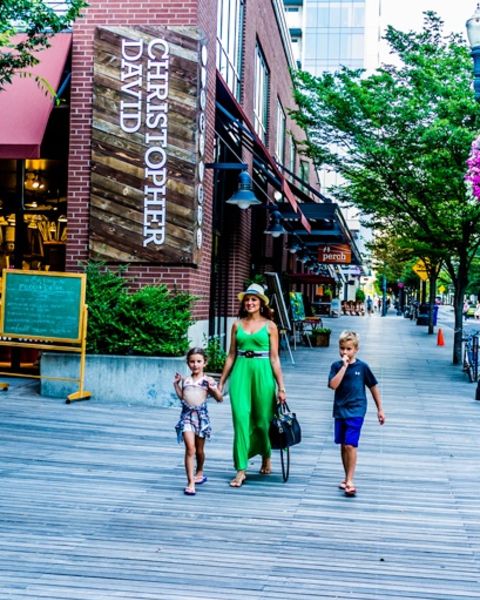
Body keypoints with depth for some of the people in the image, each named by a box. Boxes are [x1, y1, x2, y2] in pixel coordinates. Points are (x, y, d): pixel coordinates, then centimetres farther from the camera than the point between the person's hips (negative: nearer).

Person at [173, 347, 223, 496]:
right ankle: (191, 482, -13)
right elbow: (182, 397, 13)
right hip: (187, 416, 0)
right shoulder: (185, 380, 5)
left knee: (199, 449, 15)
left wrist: (213, 388, -20)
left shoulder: (208, 381, -2)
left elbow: (220, 399, -4)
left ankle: (199, 473, 41)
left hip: (201, 416, 0)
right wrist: (176, 384, 6)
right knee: (190, 448, -12)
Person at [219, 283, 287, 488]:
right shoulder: (237, 325, 8)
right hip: (240, 373, 1)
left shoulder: (269, 326, 2)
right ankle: (241, 469, -2)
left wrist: (281, 387, -2)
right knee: (240, 419, -7)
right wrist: (221, 382, 11)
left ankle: (266, 456, 36)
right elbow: (231, 355, 12)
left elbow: (274, 358, 1)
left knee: (262, 420, 7)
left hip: (262, 373, -1)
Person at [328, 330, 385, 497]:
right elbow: (333, 385, -17)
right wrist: (344, 366, -19)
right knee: (343, 445, 11)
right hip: (340, 410, 3)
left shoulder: (362, 367, -5)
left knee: (350, 445, -12)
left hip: (356, 411, -3)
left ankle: (349, 480, -8)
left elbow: (373, 387, 5)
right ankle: (347, 477, 25)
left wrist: (380, 409, 7)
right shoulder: (336, 366, -1)